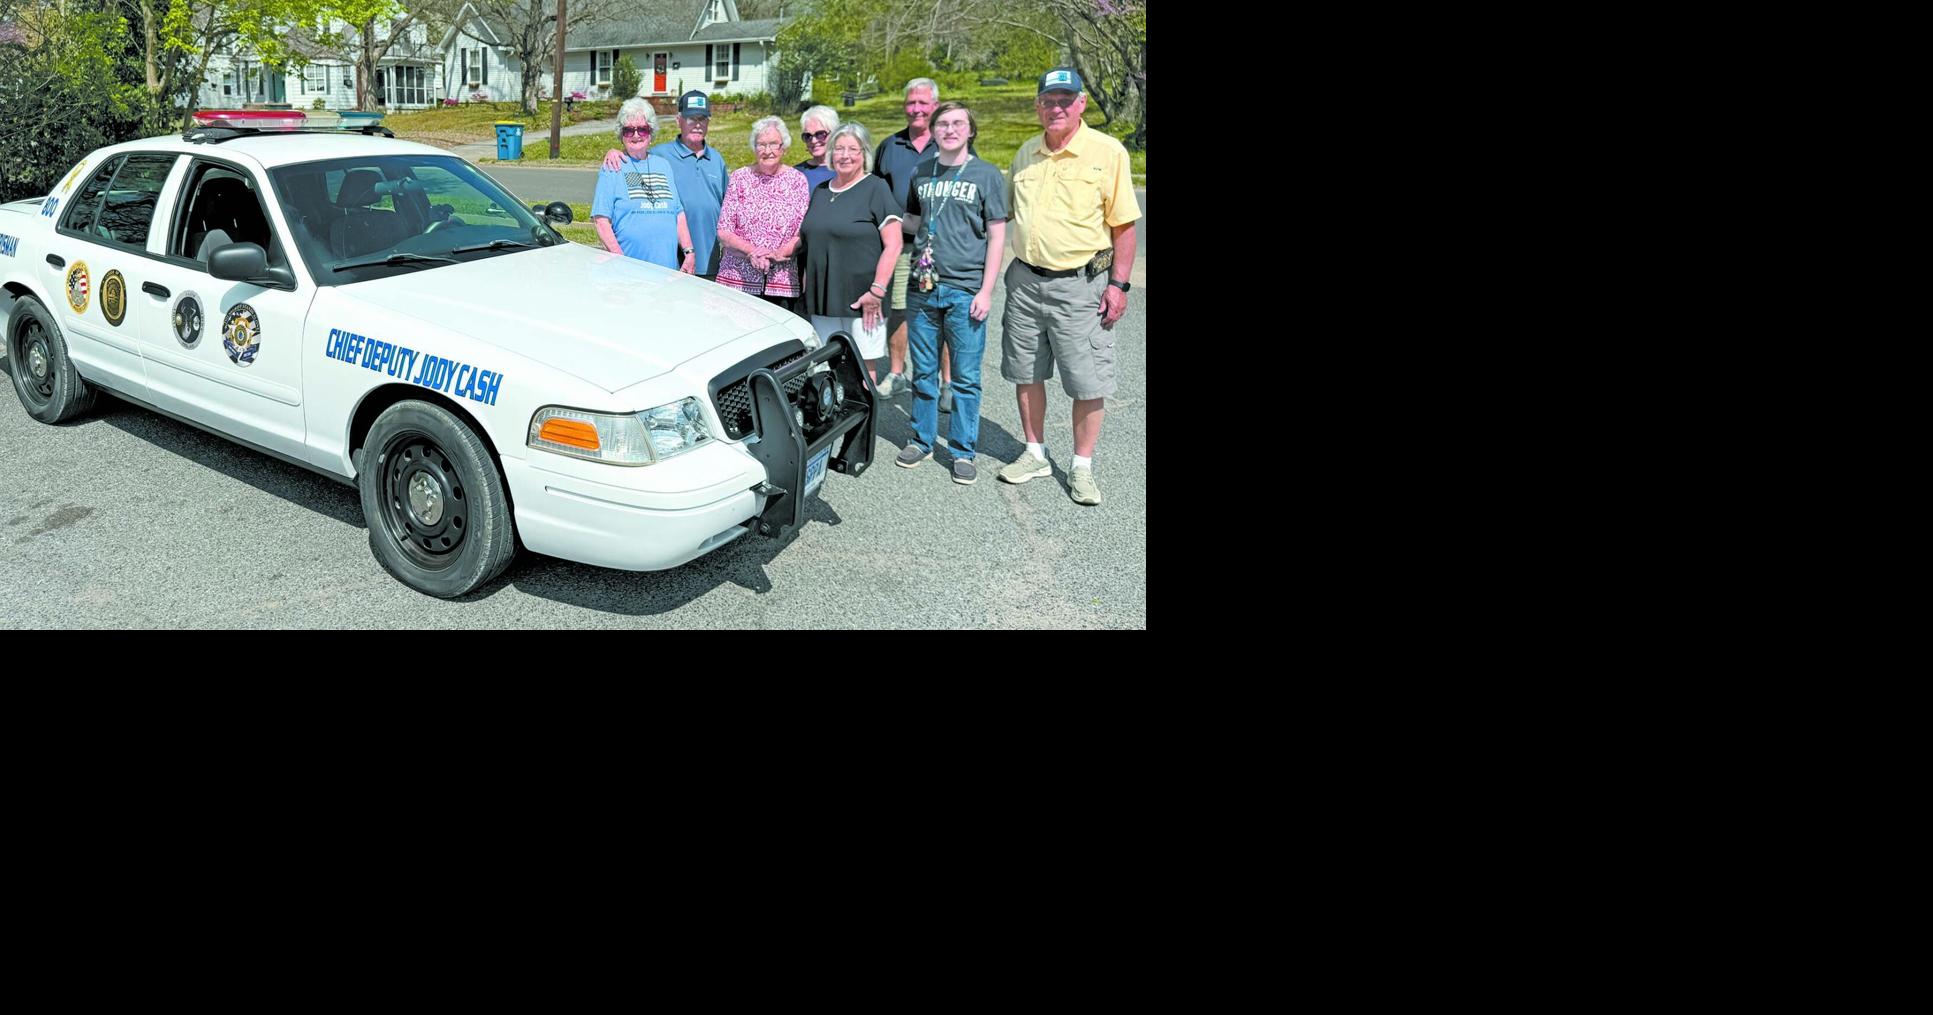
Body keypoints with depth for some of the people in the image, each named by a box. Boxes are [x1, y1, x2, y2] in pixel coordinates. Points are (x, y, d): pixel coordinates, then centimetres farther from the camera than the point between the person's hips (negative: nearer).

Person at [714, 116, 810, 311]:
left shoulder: (797, 180, 8)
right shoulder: (740, 178, 8)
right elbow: (723, 232, 4)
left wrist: (779, 253, -15)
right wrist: (750, 251, -14)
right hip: (738, 280, 0)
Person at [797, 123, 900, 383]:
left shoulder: (875, 189, -4)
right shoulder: (821, 191, 16)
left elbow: (893, 244, -11)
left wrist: (877, 291, -17)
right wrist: (808, 287, 14)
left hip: (860, 300, -6)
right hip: (822, 300, 6)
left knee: (863, 370, -2)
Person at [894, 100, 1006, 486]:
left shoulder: (987, 175, 0)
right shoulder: (922, 172, 10)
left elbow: (996, 236, -2)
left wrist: (986, 291, -8)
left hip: (966, 291, -3)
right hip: (923, 286, 4)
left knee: (965, 377, 1)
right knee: (923, 372, 11)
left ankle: (963, 452, 11)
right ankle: (922, 440, 25)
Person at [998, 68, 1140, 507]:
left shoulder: (1108, 152, -6)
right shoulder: (1026, 153, 8)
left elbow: (1124, 224, -5)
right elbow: (1004, 213, 19)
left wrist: (1118, 283, -10)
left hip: (1079, 285, -5)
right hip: (1025, 279, 5)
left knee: (1088, 383, 0)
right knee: (1026, 373, 12)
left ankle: (1082, 469, 14)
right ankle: (1035, 455, 28)